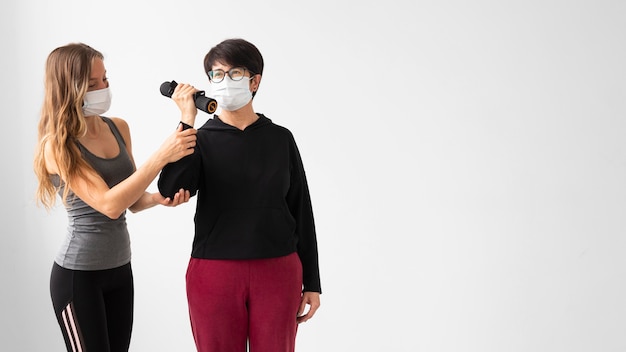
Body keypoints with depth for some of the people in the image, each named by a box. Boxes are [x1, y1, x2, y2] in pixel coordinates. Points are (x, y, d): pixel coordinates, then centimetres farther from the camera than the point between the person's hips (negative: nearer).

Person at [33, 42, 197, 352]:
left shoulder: (119, 128, 4)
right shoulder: (57, 146, -14)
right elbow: (109, 204, -26)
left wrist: (159, 198, -9)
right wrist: (162, 156, -30)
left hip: (121, 268, 6)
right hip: (78, 274, -6)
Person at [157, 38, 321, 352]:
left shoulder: (280, 139, 6)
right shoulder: (200, 140, 4)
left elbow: (301, 211, 8)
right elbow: (171, 191, -15)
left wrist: (311, 282, 6)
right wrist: (187, 122, -16)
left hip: (277, 275, 0)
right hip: (214, 275, 0)